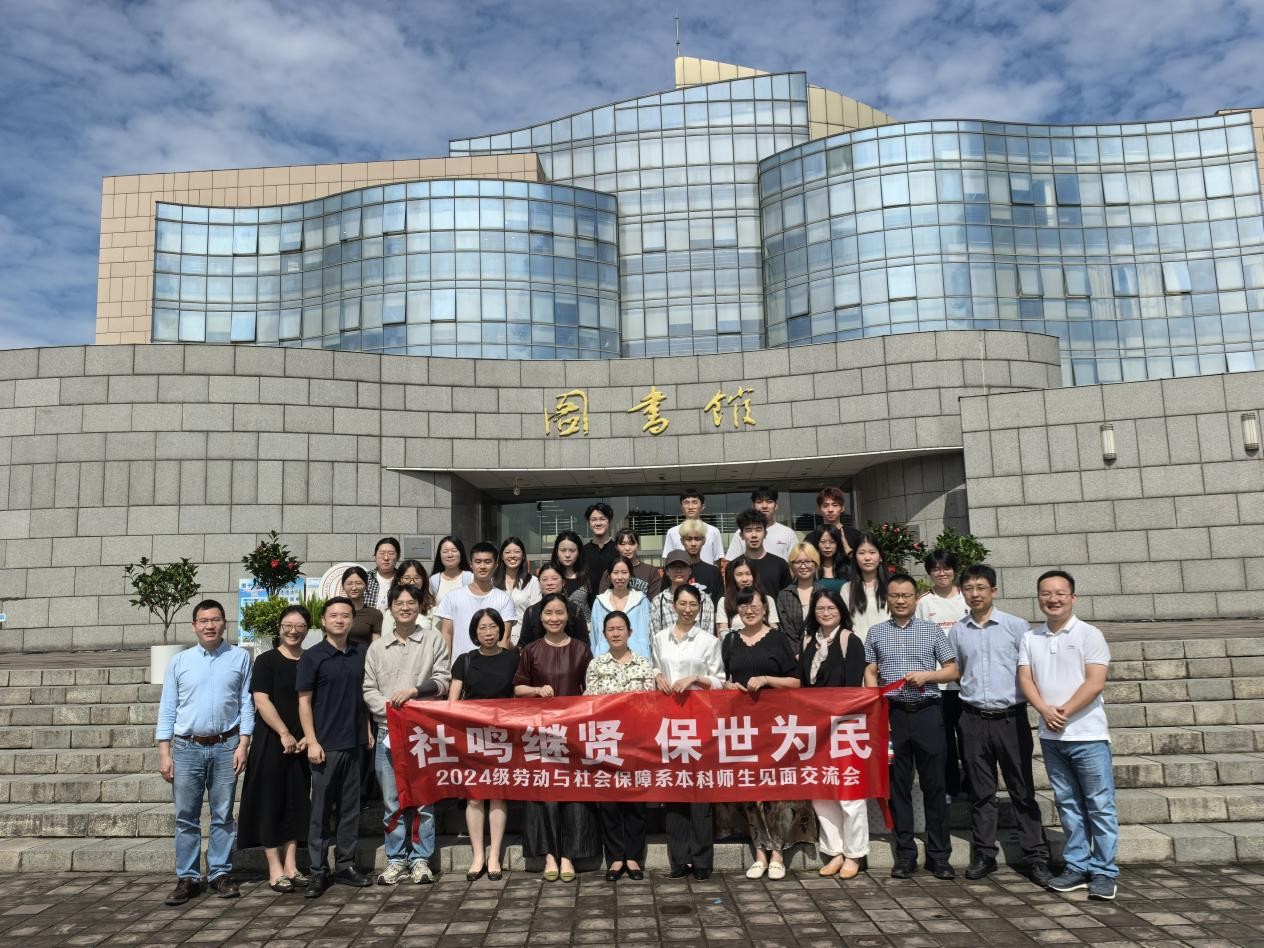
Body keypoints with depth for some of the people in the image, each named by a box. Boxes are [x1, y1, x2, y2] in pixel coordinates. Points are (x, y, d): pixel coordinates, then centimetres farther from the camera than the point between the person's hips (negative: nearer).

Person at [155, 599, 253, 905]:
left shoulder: (240, 657, 3)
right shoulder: (179, 662, 5)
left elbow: (247, 704, 2)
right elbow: (167, 709, 5)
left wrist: (243, 744, -5)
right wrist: (164, 753, 0)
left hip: (226, 747, -1)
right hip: (187, 748, 1)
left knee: (223, 816, 7)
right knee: (186, 817, 5)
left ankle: (220, 874, 16)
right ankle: (187, 878, 14)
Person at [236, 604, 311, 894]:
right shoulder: (267, 661, -3)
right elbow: (262, 701, -11)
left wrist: (309, 737, -4)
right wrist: (285, 734, -16)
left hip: (301, 745, 4)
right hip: (271, 741, -4)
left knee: (296, 802, 7)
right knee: (271, 802, 0)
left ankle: (291, 866, 15)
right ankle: (275, 871, 5)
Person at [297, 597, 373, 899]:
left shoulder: (361, 653, 7)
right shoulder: (313, 656, -5)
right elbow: (304, 701, -6)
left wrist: (368, 730, 10)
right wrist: (312, 741, -11)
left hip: (355, 742, 4)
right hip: (326, 744, -4)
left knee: (350, 806, 11)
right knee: (321, 809, 2)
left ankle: (345, 865, 21)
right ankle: (318, 871, 11)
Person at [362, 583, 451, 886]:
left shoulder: (434, 640, 7)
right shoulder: (377, 648, 13)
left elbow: (443, 680, 0)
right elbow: (368, 690, 6)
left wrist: (415, 690, -15)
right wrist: (390, 709, -9)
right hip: (387, 731, 2)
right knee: (392, 799, 5)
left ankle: (420, 859, 10)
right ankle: (396, 860, 15)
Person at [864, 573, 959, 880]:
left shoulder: (932, 631, 7)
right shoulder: (876, 633, 9)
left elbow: (952, 670, 7)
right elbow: (870, 674, 8)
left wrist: (927, 675, -11)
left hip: (927, 713, -1)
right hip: (893, 714, 1)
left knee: (934, 785, 1)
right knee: (898, 786, 6)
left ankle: (938, 856, 11)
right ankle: (905, 855, 14)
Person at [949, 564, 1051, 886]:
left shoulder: (1016, 626, -1)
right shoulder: (957, 631, 6)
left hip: (1010, 718, -2)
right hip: (974, 720, 2)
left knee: (1022, 791, 3)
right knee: (981, 792, 10)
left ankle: (1036, 857, 11)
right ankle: (983, 855, 19)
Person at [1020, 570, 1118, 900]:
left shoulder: (1089, 635, -5)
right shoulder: (1031, 638, 9)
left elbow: (1095, 682, -12)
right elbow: (1025, 678, 3)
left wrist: (1064, 712, -16)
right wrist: (1045, 710, -13)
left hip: (1088, 735, -4)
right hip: (1051, 736, 5)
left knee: (1100, 805, 0)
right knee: (1068, 804, 12)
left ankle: (1104, 871, 9)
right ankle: (1077, 866, 21)